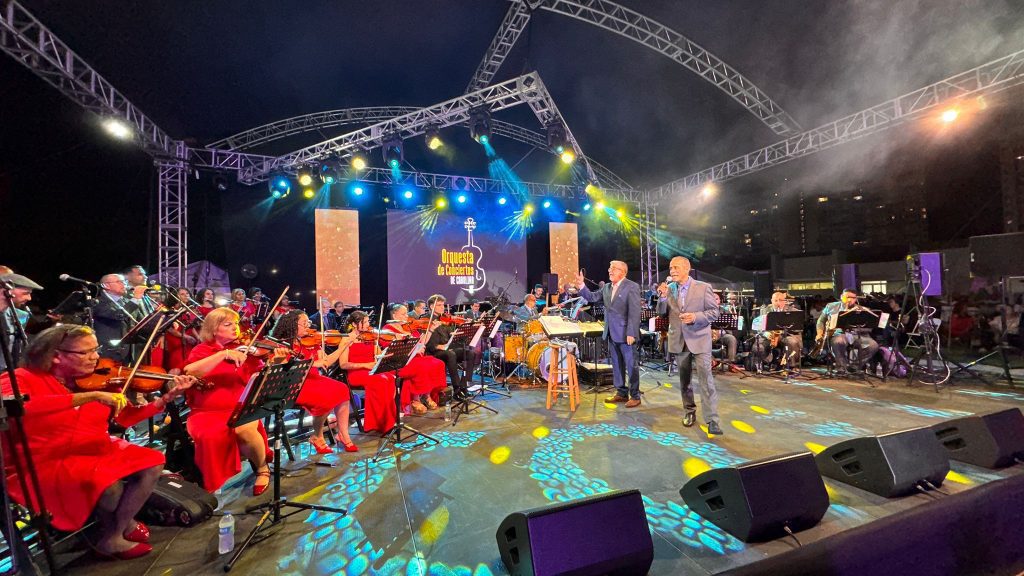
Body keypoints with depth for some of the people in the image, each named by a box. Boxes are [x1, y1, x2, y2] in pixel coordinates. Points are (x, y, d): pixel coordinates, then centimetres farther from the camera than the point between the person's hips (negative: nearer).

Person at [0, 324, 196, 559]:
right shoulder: (22, 379, -10)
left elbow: (126, 417, 3)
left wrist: (168, 397, -12)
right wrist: (91, 396, -39)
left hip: (97, 452, 6)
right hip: (44, 465, -5)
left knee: (152, 463, -15)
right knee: (110, 485, -30)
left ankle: (111, 539, 3)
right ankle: (123, 525, 4)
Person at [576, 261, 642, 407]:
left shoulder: (632, 287, -11)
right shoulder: (607, 287, 11)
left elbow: (634, 312, -15)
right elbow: (592, 297, 11)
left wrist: (631, 333, -19)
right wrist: (582, 286, -3)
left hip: (626, 333, -7)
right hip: (611, 333, 7)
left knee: (631, 365, 2)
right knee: (616, 365, 15)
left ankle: (635, 396, 14)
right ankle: (621, 393, 27)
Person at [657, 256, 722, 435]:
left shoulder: (703, 287, -6)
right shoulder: (669, 288, 4)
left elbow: (714, 311, -4)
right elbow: (662, 312, 4)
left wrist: (696, 316, -21)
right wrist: (663, 297, -14)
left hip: (699, 339, -4)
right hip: (679, 340, 4)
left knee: (706, 378, -9)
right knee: (685, 379, 14)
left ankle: (712, 419, -3)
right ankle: (689, 411, 29)